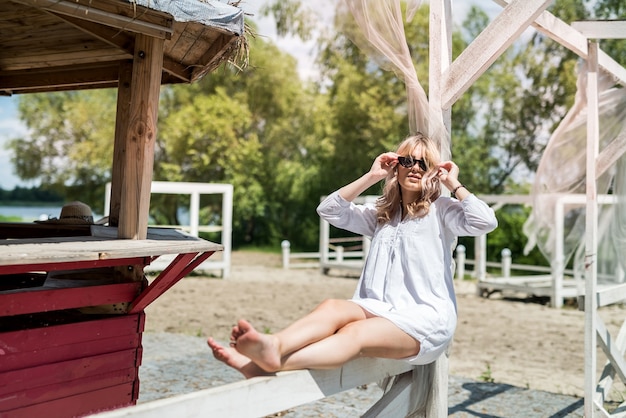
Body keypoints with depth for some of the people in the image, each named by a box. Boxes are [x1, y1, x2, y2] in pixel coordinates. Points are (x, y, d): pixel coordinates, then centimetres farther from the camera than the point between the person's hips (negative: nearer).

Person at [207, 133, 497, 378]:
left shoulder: (440, 210, 7)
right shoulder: (382, 214, 23)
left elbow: (485, 222, -12)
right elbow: (329, 210, 14)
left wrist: (454, 184, -1)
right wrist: (371, 177, 9)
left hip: (425, 319, -5)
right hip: (381, 310, 5)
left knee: (354, 333, -35)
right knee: (333, 307, -30)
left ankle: (269, 365, -62)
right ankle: (271, 347, -58)